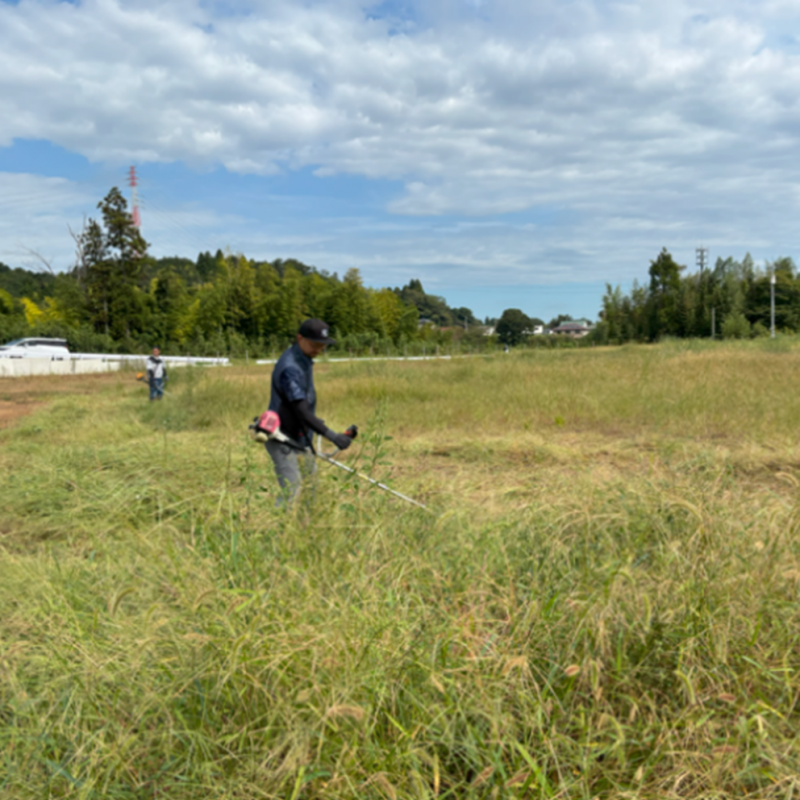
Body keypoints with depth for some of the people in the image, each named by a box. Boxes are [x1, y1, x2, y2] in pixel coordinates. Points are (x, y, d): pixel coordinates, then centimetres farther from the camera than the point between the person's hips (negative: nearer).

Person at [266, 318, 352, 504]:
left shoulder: (303, 359, 6)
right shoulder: (291, 367, -26)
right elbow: (302, 412, -31)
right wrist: (333, 436, -35)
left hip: (299, 438, 10)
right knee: (291, 493, -12)